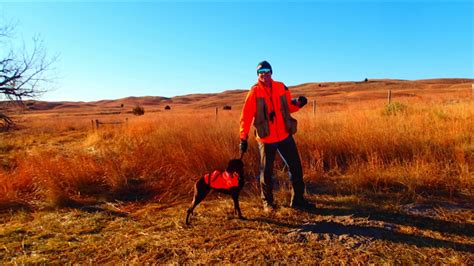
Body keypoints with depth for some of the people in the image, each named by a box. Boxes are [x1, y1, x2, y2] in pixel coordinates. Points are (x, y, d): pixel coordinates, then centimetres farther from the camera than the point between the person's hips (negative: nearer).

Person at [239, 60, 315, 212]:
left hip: (285, 136, 4)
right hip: (266, 138, -3)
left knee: (296, 167, 7)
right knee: (266, 172, 8)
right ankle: (267, 202, 27)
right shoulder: (254, 92, -8)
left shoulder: (281, 87, 3)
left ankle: (298, 200, 23)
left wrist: (298, 103, -9)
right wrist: (243, 138, -14)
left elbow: (289, 107, 13)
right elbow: (246, 116, -10)